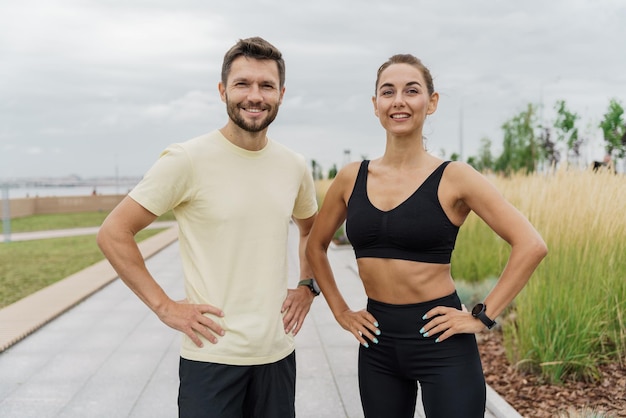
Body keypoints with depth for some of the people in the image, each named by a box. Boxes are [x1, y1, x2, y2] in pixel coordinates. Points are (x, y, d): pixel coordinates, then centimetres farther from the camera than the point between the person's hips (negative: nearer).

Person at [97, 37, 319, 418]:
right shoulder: (187, 160, -12)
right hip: (212, 355, -5)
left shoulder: (295, 167, 4)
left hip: (278, 353, 5)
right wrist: (164, 306, -12)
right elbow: (114, 233, -9)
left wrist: (307, 286, 8)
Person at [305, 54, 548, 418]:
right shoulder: (352, 178, 2)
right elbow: (316, 246, 15)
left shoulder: (453, 178, -9)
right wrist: (340, 311, 8)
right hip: (377, 344, 4)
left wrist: (483, 316, -13)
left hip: (442, 344, -4)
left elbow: (531, 245, -13)